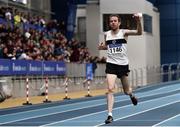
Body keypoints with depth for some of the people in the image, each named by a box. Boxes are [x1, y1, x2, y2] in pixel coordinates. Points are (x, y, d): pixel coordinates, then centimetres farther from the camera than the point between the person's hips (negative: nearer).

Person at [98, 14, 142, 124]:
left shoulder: (124, 32, -7)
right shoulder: (106, 34, 3)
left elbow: (139, 32, -23)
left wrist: (139, 22, -41)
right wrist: (102, 47, -1)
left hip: (123, 64, -1)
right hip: (111, 64, 1)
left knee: (126, 91, 12)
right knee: (110, 89, -16)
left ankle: (131, 94, 51)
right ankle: (110, 115, -14)